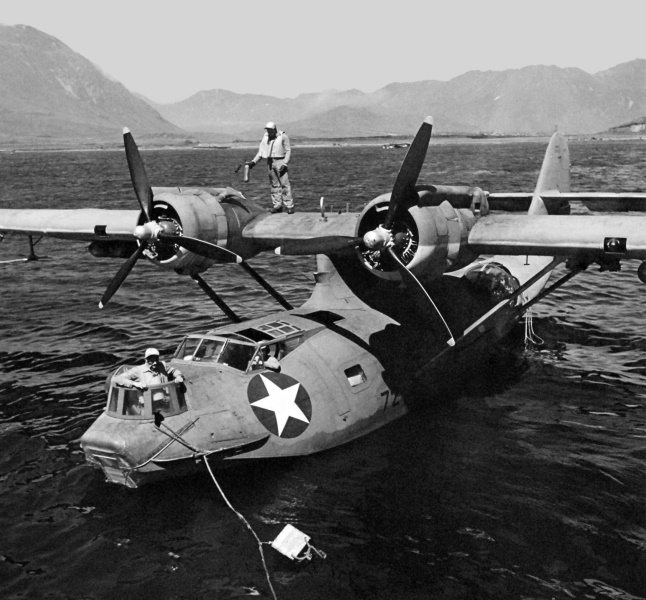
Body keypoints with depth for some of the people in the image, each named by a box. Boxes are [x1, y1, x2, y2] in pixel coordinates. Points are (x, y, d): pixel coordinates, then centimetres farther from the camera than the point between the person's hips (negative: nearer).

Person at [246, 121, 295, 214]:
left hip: (280, 161, -5)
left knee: (285, 184, -8)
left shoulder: (283, 136, -4)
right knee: (274, 185, 6)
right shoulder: (265, 137, 9)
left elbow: (288, 151, -3)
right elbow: (261, 152, 13)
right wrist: (253, 161, 1)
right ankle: (277, 205, 11)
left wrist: (285, 164, -13)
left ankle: (289, 206, -6)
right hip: (270, 162, 5)